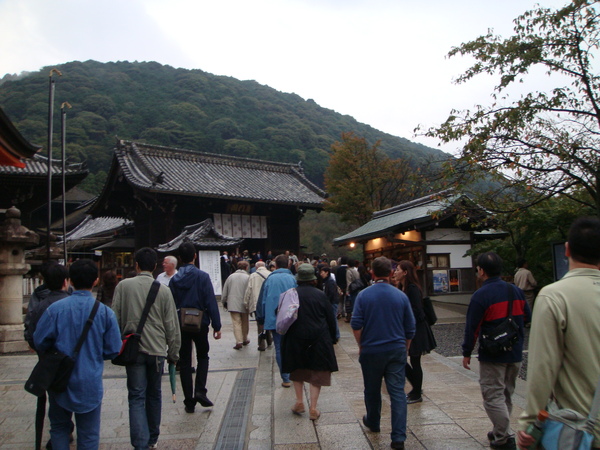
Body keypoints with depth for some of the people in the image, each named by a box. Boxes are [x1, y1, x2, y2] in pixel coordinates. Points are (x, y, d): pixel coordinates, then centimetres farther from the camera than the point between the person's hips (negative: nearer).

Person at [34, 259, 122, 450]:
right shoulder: (105, 312, -12)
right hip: (90, 384, 0)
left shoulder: (55, 309, -13)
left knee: (59, 427, 23)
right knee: (88, 434, 14)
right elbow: (113, 350, -6)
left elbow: (39, 342, -5)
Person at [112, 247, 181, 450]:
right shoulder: (163, 290, -3)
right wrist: (173, 353, 10)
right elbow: (172, 326, -1)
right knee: (154, 395, 17)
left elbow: (115, 319, -1)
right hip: (157, 349, 1)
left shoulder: (123, 286, -4)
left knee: (136, 397, 4)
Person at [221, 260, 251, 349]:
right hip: (244, 305, -1)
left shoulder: (231, 276, 5)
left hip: (233, 304, 1)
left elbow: (225, 291, 9)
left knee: (236, 323, 0)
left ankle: (239, 341, -12)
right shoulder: (248, 277, -7)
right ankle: (245, 339, 28)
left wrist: (224, 302, 18)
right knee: (245, 323, 15)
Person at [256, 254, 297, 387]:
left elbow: (262, 300, 4)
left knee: (279, 349, 5)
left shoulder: (269, 279, 1)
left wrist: (261, 318, 13)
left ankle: (286, 379, 7)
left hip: (274, 319, 0)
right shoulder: (292, 279, -1)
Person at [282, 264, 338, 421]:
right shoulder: (320, 295, -6)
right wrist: (331, 338, 13)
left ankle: (299, 402, 20)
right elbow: (331, 319, 1)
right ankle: (313, 408, 10)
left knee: (297, 371, 21)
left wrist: (285, 334, 19)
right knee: (317, 373, 9)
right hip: (319, 340, -1)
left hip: (295, 339, 1)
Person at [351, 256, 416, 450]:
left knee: (372, 390, 17)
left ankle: (373, 423, 38)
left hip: (371, 351, 0)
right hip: (396, 350, 1)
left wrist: (361, 345, 4)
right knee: (397, 392, 3)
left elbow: (356, 325, -11)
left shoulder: (364, 295, -8)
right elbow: (410, 328, 4)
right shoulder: (401, 296, -2)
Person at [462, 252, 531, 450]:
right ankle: (500, 431, 29)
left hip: (492, 355, -7)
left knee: (493, 395, 3)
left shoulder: (481, 295, -16)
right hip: (515, 353, 7)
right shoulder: (515, 290, 3)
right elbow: (527, 318, 11)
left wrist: (467, 353, -7)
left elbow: (472, 327, -16)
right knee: (506, 394, 19)